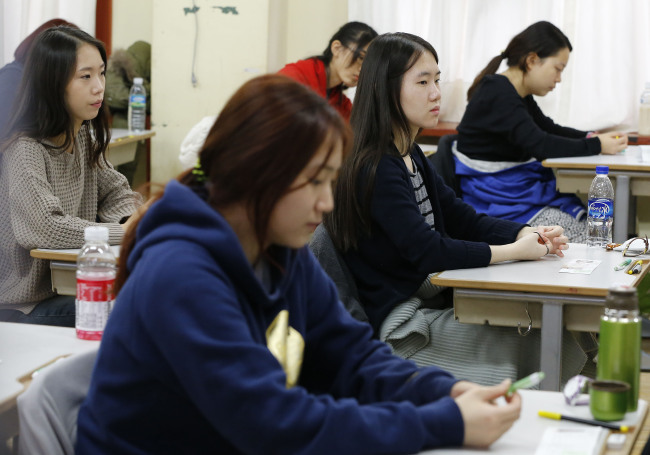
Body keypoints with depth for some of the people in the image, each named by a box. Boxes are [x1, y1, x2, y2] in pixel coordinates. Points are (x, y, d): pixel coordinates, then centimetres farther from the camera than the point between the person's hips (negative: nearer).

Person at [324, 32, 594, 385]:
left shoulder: (411, 156, 11)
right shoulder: (377, 169, -19)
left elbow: (460, 217, 12)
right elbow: (426, 252, -26)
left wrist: (528, 234, -5)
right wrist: (515, 251, -21)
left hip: (430, 300, 9)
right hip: (397, 324, -9)